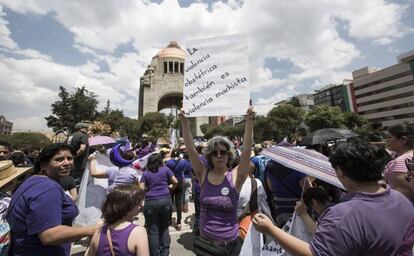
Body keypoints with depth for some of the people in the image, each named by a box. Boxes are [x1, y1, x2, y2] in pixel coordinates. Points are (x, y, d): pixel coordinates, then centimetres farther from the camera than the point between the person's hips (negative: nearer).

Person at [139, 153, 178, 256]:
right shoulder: (166, 169, 2)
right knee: (164, 228, 17)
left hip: (150, 203, 0)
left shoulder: (146, 173, 5)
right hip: (165, 200, 1)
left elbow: (141, 188, -2)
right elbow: (175, 182, 0)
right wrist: (171, 187, 19)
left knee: (153, 230, 11)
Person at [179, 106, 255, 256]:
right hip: (204, 241, 2)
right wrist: (185, 123, -25)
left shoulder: (235, 177, -13)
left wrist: (249, 122, -34)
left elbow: (247, 151, -26)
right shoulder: (204, 174, -9)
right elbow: (190, 149, -16)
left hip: (229, 243, -1)